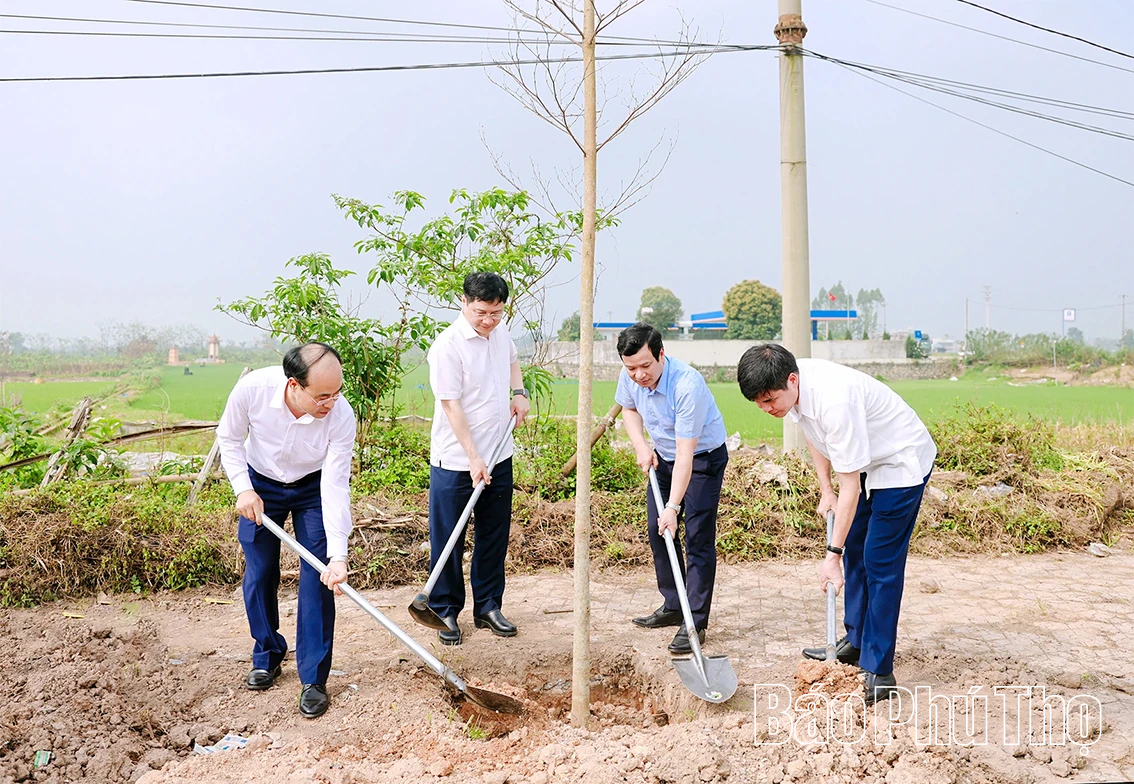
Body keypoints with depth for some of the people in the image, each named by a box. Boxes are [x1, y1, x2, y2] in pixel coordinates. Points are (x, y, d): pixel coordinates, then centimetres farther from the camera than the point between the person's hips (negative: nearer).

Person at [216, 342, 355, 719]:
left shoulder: (342, 416, -34)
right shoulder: (252, 388, -32)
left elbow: (336, 487, -30)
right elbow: (229, 438, -10)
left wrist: (338, 554, -35)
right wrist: (243, 488, -19)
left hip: (313, 488, -1)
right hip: (260, 485, 1)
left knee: (317, 580, -7)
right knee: (259, 574, 7)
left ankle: (313, 679, 4)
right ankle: (267, 656, 30)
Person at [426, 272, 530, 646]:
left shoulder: (500, 331, 4)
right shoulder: (448, 345, -18)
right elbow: (452, 406, -19)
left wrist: (519, 392, 9)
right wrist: (473, 459, -20)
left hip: (499, 456, 7)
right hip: (456, 461, -7)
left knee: (494, 535, 14)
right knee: (448, 539, 5)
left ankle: (488, 606, 28)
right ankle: (446, 612, 20)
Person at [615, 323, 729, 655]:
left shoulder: (687, 385, -35)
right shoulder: (630, 377, -15)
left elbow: (685, 454, -34)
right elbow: (628, 408, 10)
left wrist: (673, 506, -35)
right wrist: (641, 446, -6)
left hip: (703, 457, -7)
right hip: (663, 456, 7)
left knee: (698, 538, -10)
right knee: (657, 531, 10)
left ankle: (696, 622, -3)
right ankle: (673, 607, 25)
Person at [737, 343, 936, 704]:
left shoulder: (834, 400, -38)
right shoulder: (791, 388, -13)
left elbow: (850, 487, -33)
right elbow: (814, 433, 9)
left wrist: (832, 553, -28)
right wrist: (825, 490, 5)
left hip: (901, 463, -9)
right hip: (867, 462, 9)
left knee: (880, 564, -9)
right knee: (855, 551, 16)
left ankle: (878, 672, -2)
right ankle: (856, 641, 30)